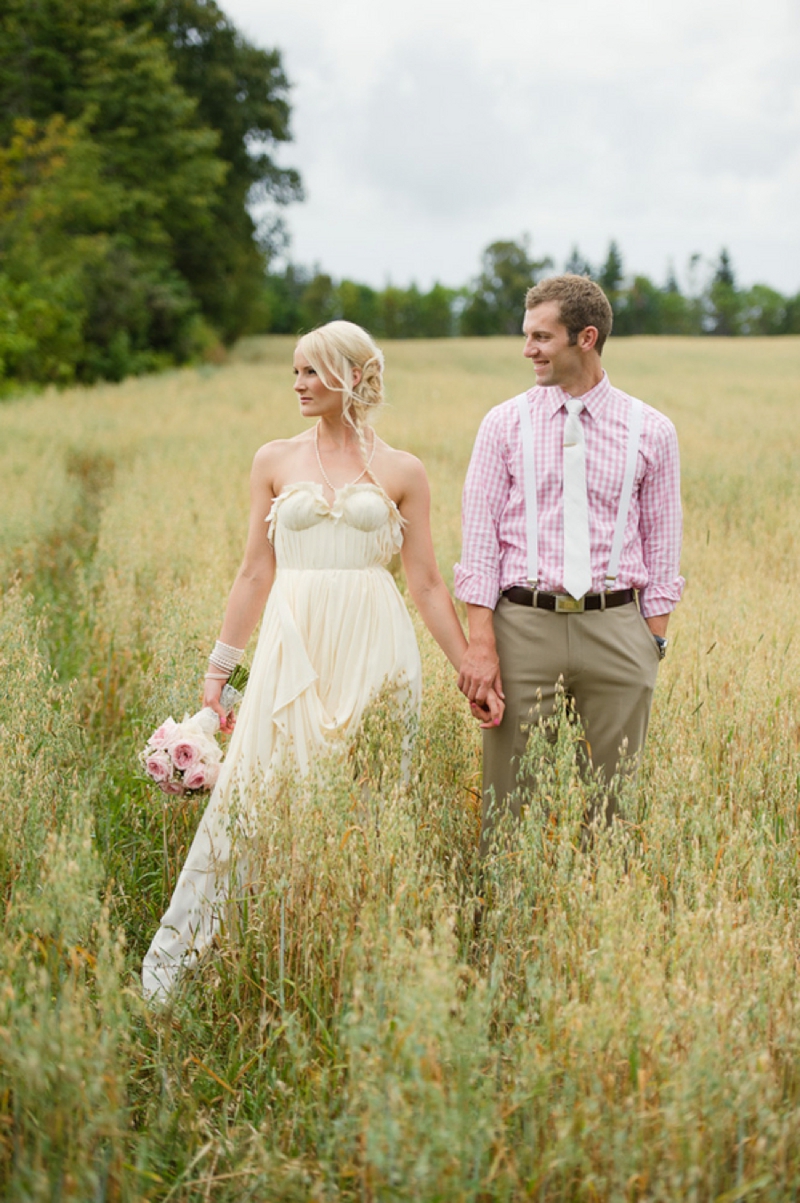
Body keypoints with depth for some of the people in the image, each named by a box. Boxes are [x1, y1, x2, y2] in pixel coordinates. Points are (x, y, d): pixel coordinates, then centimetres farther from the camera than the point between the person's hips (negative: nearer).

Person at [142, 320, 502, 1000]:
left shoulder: (402, 473, 5)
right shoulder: (275, 462, 9)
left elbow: (428, 586, 7)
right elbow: (256, 574, 10)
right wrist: (219, 670, 8)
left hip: (376, 653, 0)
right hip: (295, 646, 1)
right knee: (254, 791, -2)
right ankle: (173, 964, 6)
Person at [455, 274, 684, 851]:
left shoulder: (651, 431, 5)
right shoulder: (504, 425, 4)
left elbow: (662, 545, 9)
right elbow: (480, 542, 1)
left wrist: (653, 643, 2)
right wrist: (481, 645, -7)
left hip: (615, 626, 1)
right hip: (524, 623, 0)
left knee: (617, 799, 6)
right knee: (510, 797, 3)